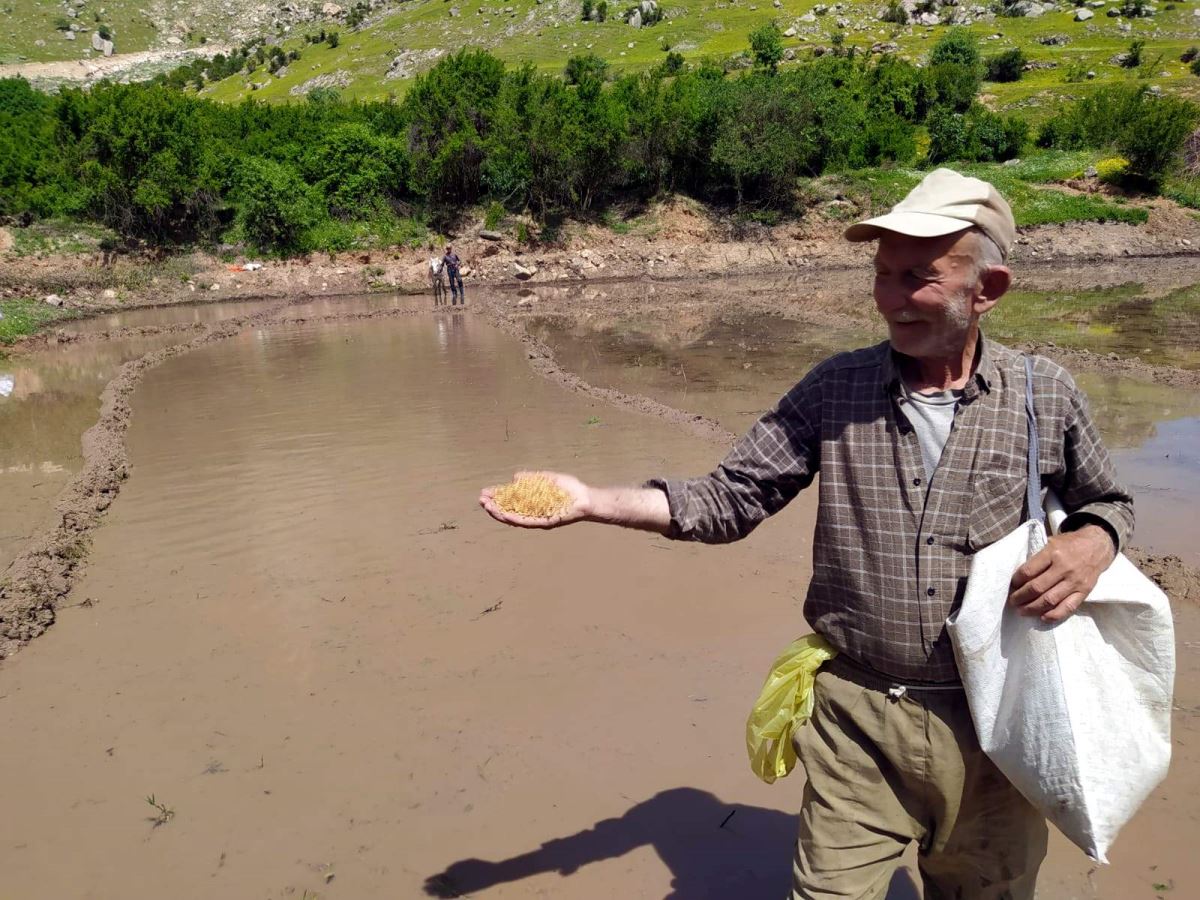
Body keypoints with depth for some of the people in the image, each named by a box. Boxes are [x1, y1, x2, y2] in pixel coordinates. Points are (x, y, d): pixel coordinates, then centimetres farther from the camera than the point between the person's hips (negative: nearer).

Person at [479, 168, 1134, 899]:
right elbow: (730, 501, -4)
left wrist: (1094, 542, -13)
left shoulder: (1047, 399, -4)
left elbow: (1109, 504, 12)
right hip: (858, 723, -1)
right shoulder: (836, 390, -5)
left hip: (993, 722, 1)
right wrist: (591, 501, -16)